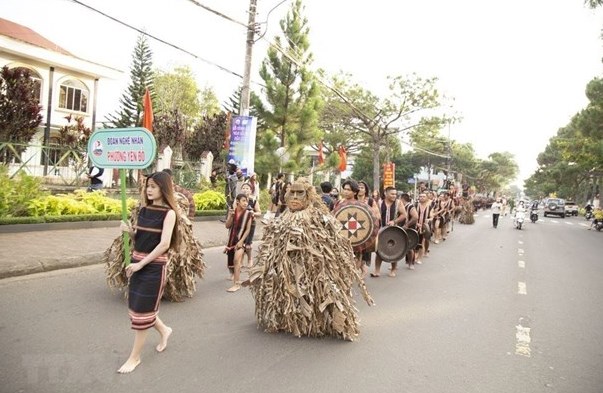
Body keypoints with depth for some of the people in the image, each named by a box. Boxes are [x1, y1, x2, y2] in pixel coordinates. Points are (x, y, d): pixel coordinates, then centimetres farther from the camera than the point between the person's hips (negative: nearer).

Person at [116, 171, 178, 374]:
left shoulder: (169, 213, -12)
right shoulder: (143, 210, 7)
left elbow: (164, 244, -19)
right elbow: (139, 239, 14)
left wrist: (141, 263, -19)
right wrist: (130, 231, -7)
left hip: (154, 265, -7)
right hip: (137, 262, 7)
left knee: (142, 310, 1)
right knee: (137, 306, 14)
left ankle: (135, 357, 17)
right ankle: (164, 330, 40)